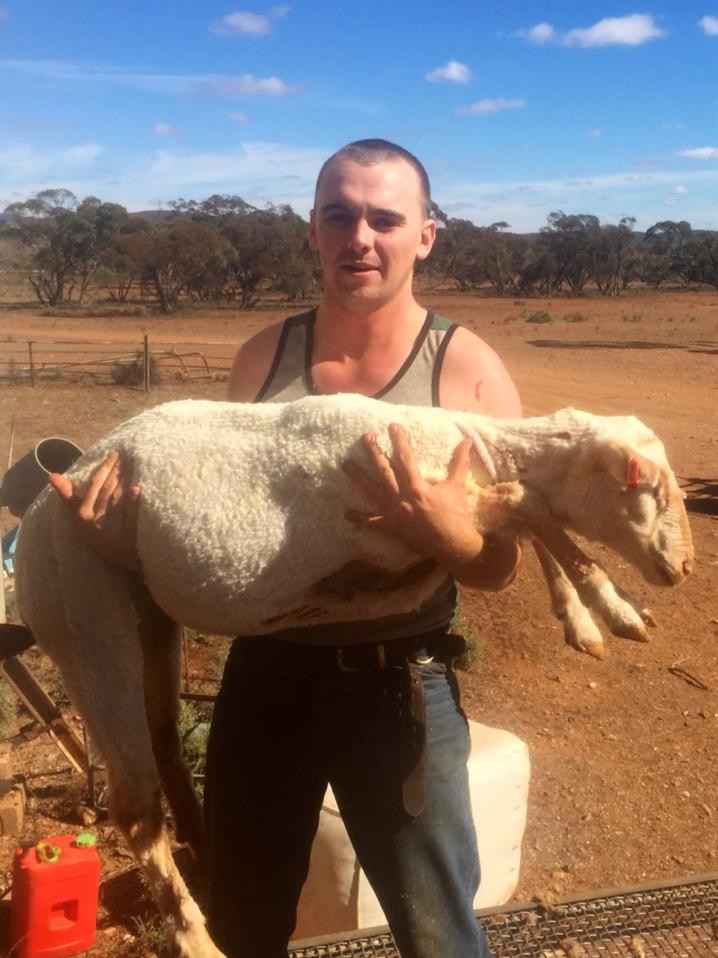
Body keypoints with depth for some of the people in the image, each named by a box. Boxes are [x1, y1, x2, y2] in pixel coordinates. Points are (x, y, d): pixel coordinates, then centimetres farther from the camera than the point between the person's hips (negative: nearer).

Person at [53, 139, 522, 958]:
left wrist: (445, 532, -32)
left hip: (395, 683, -3)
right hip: (264, 670, 4)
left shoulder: (467, 369, -11)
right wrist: (135, 498, -11)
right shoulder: (263, 355, 0)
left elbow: (501, 568, -10)